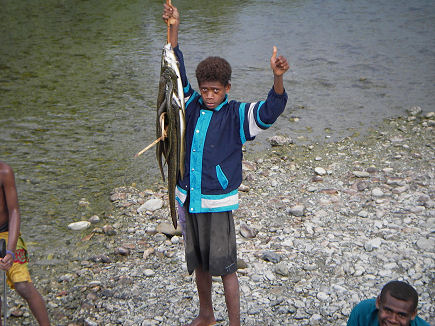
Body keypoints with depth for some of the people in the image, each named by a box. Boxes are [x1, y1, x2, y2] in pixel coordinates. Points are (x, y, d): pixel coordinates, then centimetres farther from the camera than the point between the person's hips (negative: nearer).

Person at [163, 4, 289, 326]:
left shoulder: (237, 115, -10)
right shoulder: (192, 105, 2)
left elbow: (271, 109, -25)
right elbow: (176, 72, 6)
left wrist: (278, 77, -43)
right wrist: (174, 30, 0)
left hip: (218, 203, -5)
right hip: (188, 199, 5)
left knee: (225, 267, 2)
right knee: (199, 263, 20)